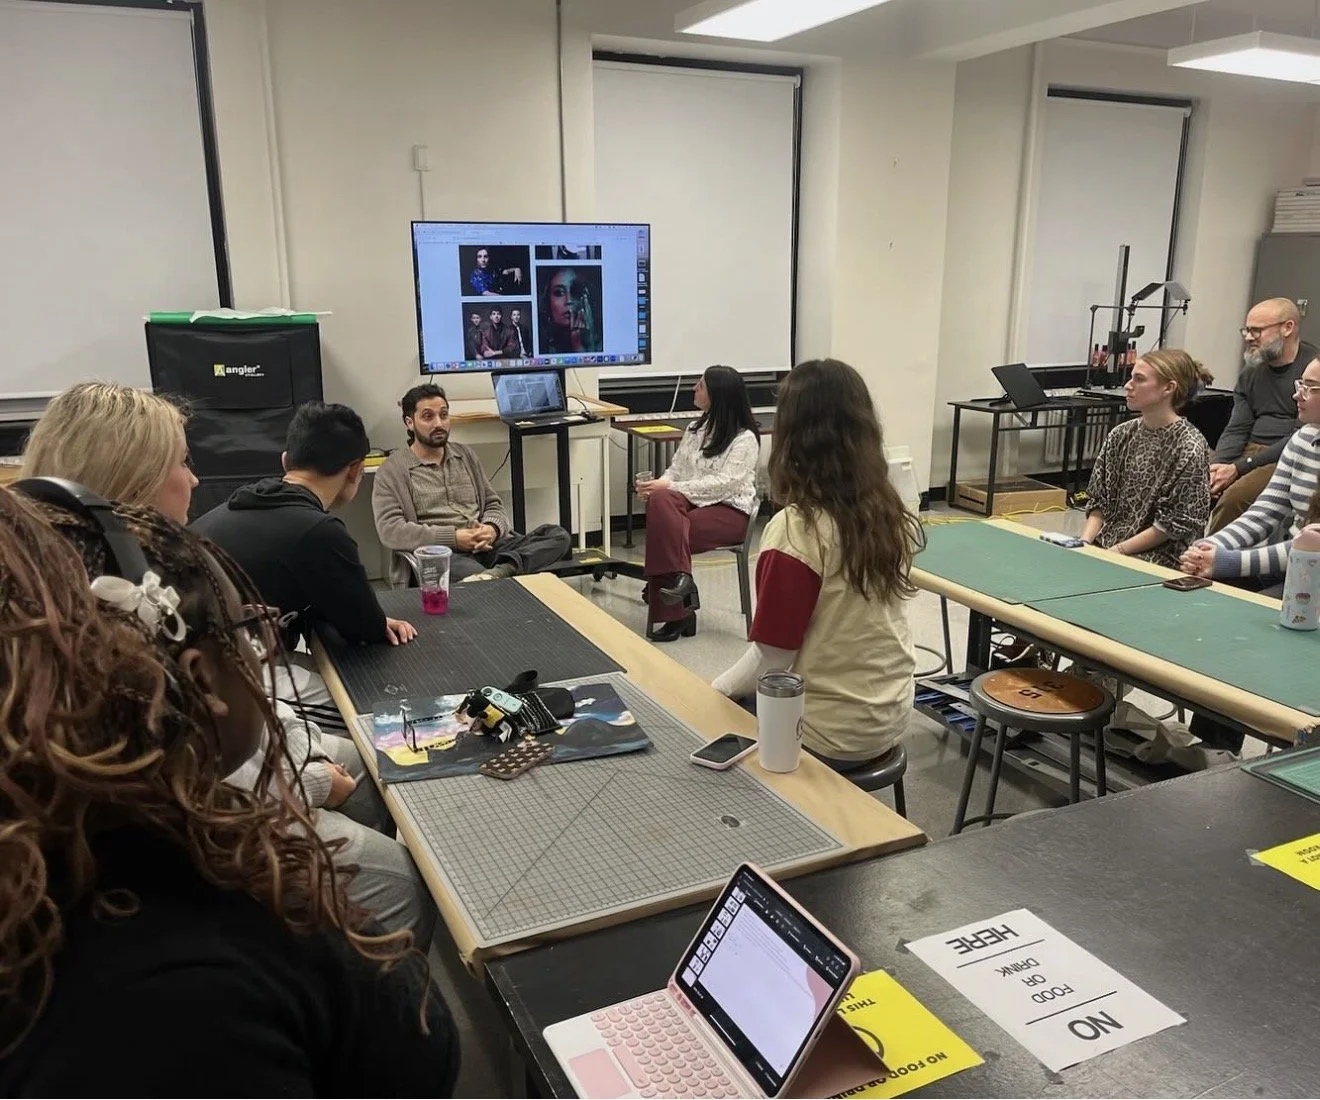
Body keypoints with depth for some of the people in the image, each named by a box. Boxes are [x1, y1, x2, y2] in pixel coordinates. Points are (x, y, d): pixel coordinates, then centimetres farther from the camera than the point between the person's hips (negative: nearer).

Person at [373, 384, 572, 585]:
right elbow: (390, 530, -7)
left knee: (559, 536, -21)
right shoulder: (393, 470, 5)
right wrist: (453, 538, -16)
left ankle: (500, 571, -41)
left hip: (487, 545, 7)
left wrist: (491, 529, -4)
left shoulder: (466, 455, 22)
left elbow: (494, 504, 22)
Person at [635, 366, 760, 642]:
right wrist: (659, 485, -10)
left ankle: (676, 614, -22)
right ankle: (678, 578, -31)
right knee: (659, 501, -29)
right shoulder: (696, 428, 16)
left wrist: (671, 487, -23)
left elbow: (724, 483, -17)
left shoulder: (745, 438, -6)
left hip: (729, 510, -6)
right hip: (692, 502, 6)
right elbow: (676, 468, 14)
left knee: (664, 530, -29)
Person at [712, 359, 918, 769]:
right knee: (734, 695, 23)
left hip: (828, 735, -6)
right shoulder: (892, 515, -4)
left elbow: (770, 660, -19)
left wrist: (713, 690, 0)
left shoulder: (796, 529, -24)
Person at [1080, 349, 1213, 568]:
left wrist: (1119, 550, -12)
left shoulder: (1189, 447, -8)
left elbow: (1176, 524, -9)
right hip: (1104, 546, 6)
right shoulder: (1120, 436, 8)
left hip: (1157, 557, -6)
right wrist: (1084, 541, -5)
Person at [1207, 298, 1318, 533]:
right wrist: (1217, 465, -12)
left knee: (1234, 497, -32)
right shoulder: (1252, 370, 14)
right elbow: (1236, 430, 8)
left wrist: (1239, 468, -19)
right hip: (1249, 450, 7)